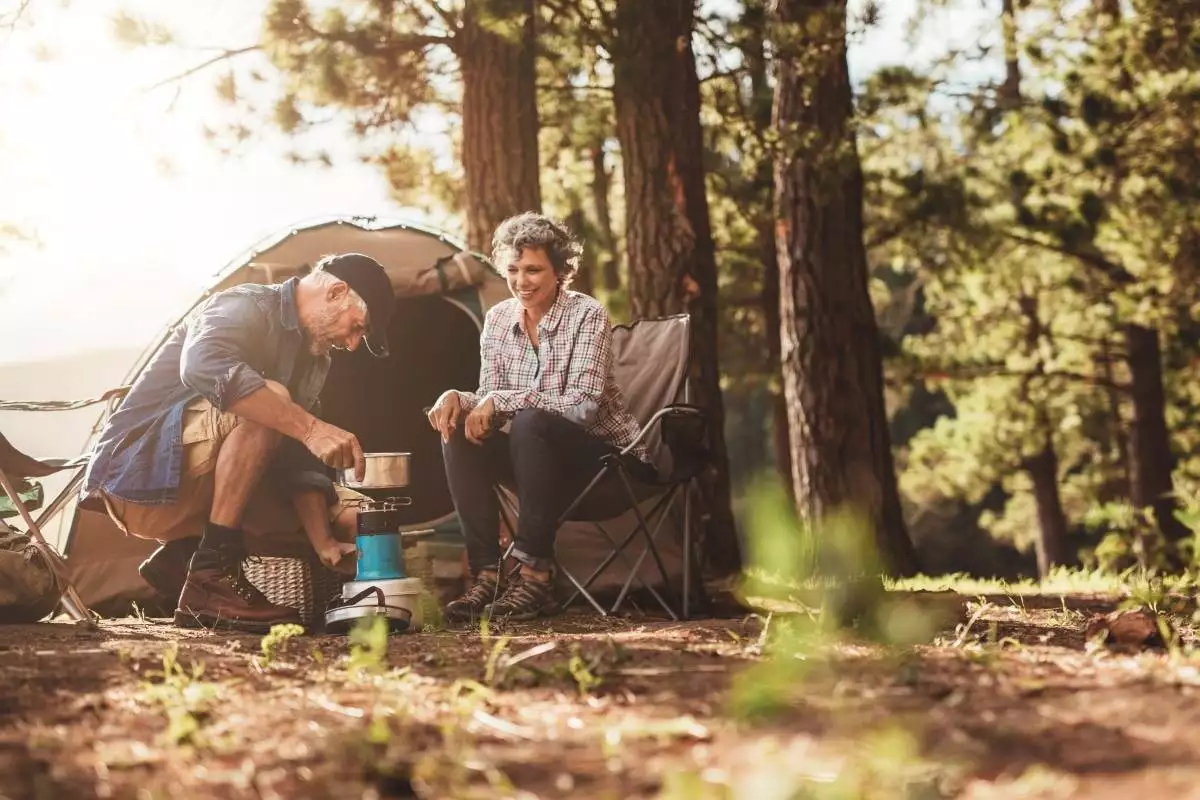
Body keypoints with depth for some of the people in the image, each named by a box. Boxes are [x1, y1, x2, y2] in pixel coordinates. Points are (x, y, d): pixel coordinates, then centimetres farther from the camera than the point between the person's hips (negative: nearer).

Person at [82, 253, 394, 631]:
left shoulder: (312, 358, 10)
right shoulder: (244, 307, -15)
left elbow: (299, 460, 4)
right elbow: (202, 366, -39)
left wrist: (323, 542, -11)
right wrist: (310, 426, -44)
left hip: (201, 491, 9)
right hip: (137, 473, -9)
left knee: (347, 511, 3)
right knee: (269, 400, -31)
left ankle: (181, 556, 1)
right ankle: (211, 578, -29)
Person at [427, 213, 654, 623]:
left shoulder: (587, 315, -14)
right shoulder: (498, 319, 3)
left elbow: (582, 405, -24)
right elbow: (490, 399, 4)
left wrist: (502, 400, -29)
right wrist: (458, 398, -19)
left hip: (608, 455, -6)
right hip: (543, 453, 6)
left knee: (529, 423, -34)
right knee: (458, 435, -19)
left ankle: (535, 576, -30)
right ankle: (486, 575, -19)